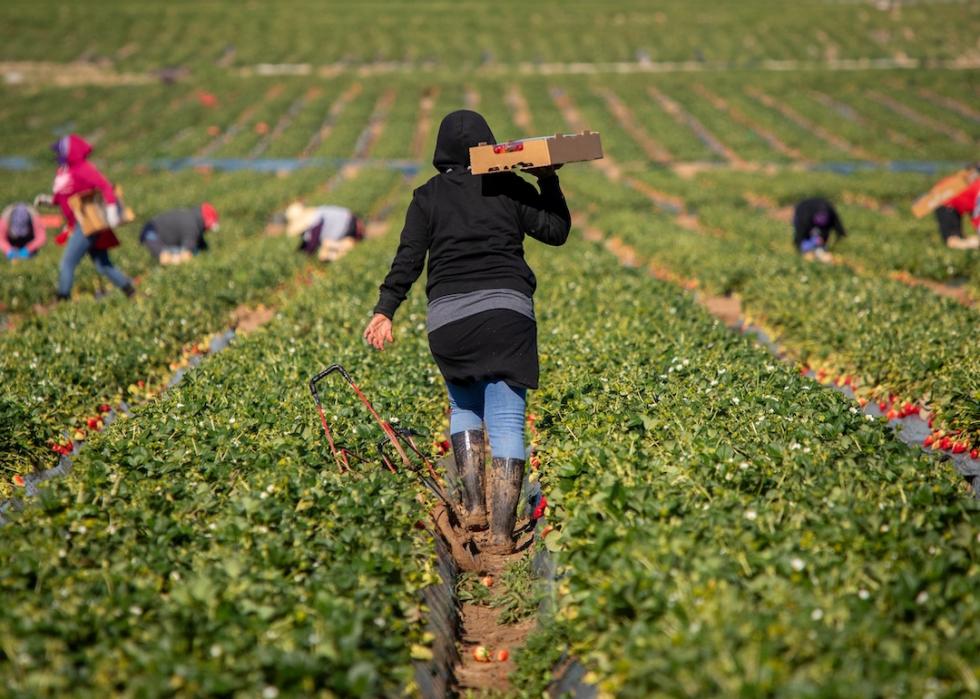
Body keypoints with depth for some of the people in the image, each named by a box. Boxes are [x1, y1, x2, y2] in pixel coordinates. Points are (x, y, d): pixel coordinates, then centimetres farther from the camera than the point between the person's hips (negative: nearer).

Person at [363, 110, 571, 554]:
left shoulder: (428, 196, 10)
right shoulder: (511, 187, 9)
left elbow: (408, 258, 0)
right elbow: (557, 231, 12)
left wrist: (385, 310, -4)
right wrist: (549, 180, 19)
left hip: (449, 317, 1)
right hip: (507, 309, -1)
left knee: (464, 407, 24)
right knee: (507, 422, 0)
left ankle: (473, 506, 12)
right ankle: (501, 533, -5)